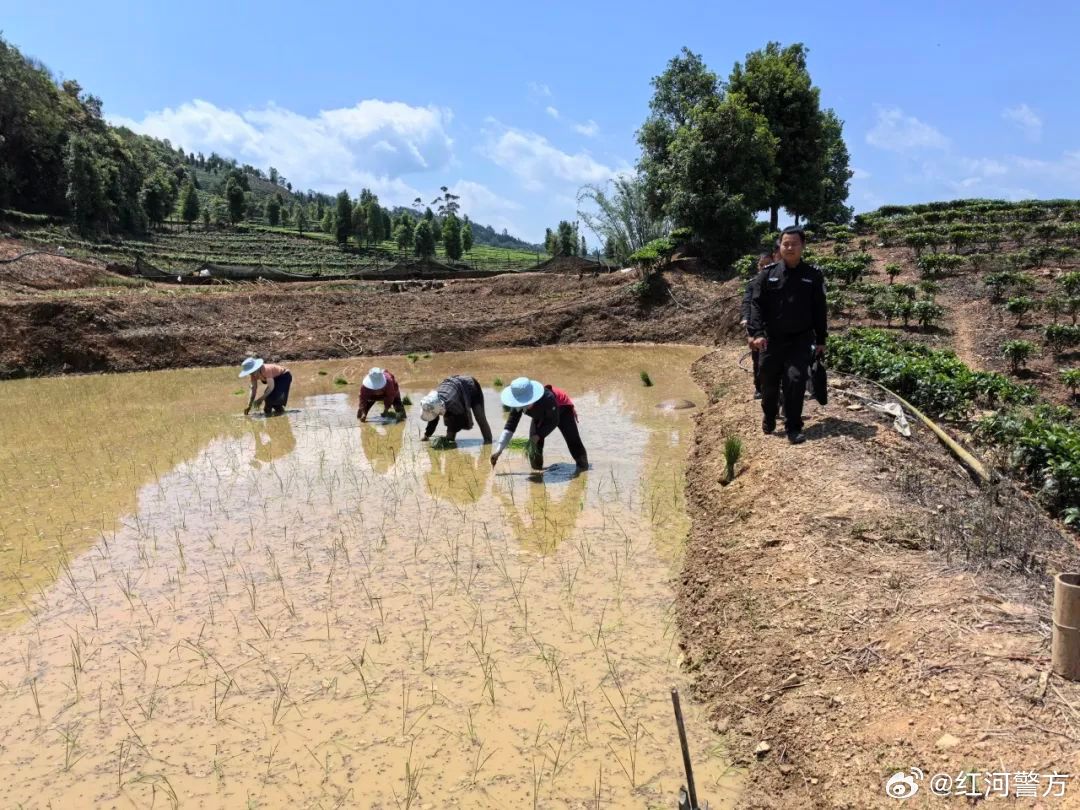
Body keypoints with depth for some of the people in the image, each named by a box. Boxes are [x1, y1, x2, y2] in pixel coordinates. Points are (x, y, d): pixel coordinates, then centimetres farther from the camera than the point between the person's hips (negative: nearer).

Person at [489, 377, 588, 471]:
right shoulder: (518, 404, -33)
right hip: (541, 415, 4)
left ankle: (582, 464, 8)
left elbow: (553, 421, -35)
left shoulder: (547, 398, -48)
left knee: (572, 439, -11)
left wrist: (539, 435, -45)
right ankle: (536, 467, 0)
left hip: (562, 409, -4)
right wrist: (499, 450, -37)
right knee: (534, 440, -16)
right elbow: (510, 426, -30)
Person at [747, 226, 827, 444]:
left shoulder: (813, 275, 1)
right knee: (769, 383, 10)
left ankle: (793, 428, 0)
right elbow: (756, 304, -4)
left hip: (800, 340, -1)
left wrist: (821, 340, 5)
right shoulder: (768, 274, 0)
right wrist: (757, 333, -17)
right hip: (772, 339, 1)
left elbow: (819, 310, 5)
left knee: (796, 380, -11)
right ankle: (769, 418, 34)